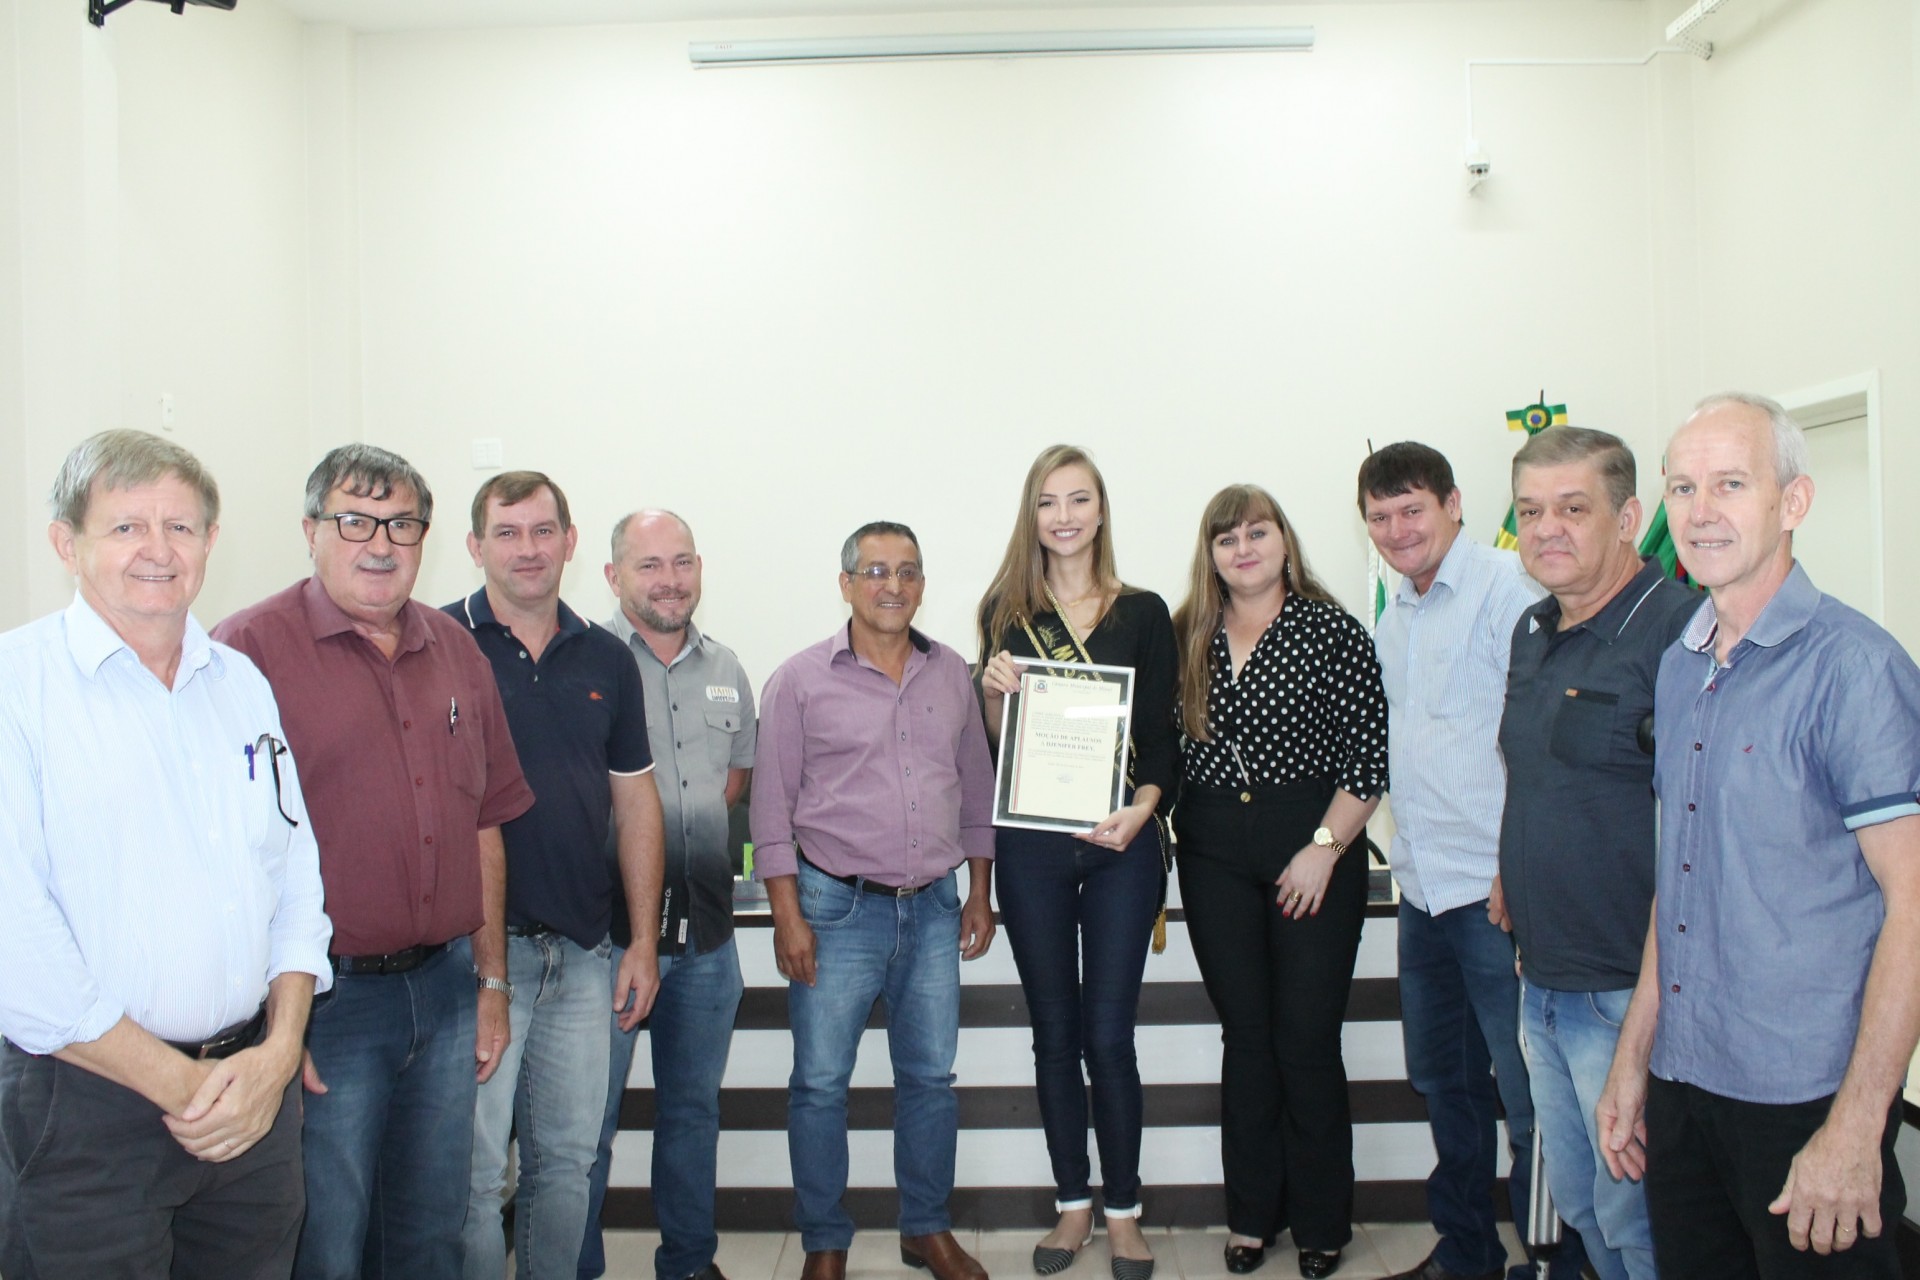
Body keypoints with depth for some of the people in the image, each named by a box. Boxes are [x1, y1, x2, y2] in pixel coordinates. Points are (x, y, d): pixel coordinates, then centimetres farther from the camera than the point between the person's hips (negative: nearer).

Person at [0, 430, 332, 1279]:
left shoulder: (243, 684, 9)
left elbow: (295, 873, 9)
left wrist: (277, 1053, -4)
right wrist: (179, 1083, -12)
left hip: (257, 1096, 5)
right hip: (85, 1106, -5)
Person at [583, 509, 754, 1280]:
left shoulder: (725, 669, 10)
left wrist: (697, 819, 8)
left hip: (706, 927, 6)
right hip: (608, 925, -5)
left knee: (694, 1107, 18)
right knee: (589, 1116, 4)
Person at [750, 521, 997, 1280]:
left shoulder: (952, 675, 6)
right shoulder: (801, 680, -5)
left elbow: (977, 789, 13)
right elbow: (772, 805, -5)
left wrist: (980, 894, 11)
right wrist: (788, 917, -9)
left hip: (934, 908, 4)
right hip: (837, 908, -3)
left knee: (930, 1077, 12)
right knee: (820, 1083, 4)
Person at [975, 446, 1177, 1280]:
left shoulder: (1143, 613, 4)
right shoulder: (1006, 612, 6)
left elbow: (1163, 737, 2)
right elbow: (993, 741, 8)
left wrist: (1142, 808, -15)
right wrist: (993, 690, -12)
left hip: (1119, 843, -1)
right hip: (1030, 845, 1)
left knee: (1109, 1035, 2)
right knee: (1055, 1034, 11)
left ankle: (1123, 1211, 20)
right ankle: (1073, 1202, 26)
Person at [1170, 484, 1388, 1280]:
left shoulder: (1329, 629, -5)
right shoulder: (1187, 637, 7)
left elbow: (1370, 751, -8)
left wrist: (1324, 848, -11)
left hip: (1313, 846, -3)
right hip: (1214, 855, 3)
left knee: (1307, 1036, 2)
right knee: (1245, 1035, 11)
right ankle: (1252, 1215, 24)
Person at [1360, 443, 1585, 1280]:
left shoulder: (1506, 586, -11)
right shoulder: (1392, 621, 15)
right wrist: (1408, 854, 16)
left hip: (1498, 892, -9)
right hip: (1422, 890, 9)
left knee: (1529, 1096, -1)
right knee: (1443, 1080, 18)